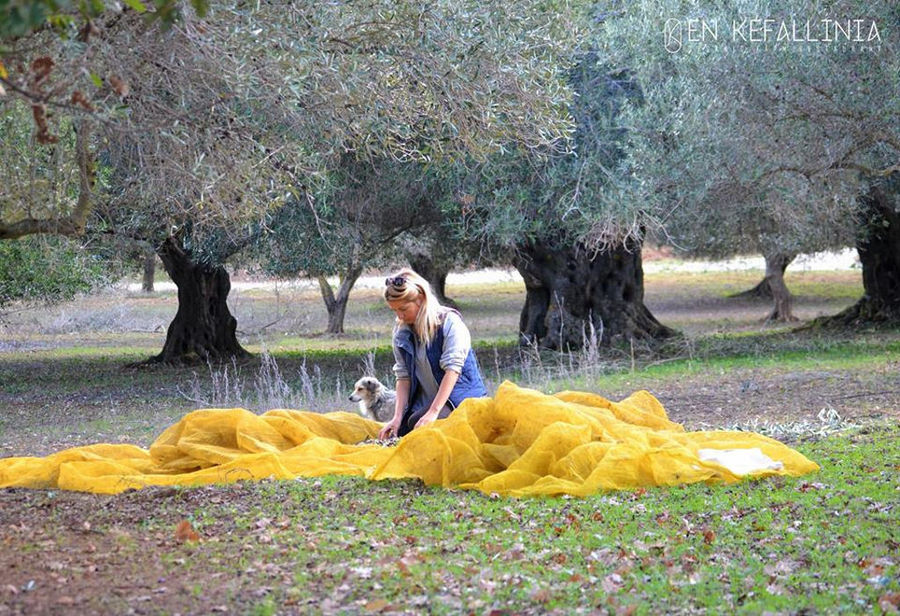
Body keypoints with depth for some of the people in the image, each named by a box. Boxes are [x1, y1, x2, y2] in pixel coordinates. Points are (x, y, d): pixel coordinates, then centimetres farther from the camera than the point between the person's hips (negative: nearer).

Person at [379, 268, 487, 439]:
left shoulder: (450, 322, -12)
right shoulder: (401, 332, 6)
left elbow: (452, 369, -19)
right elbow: (403, 376, 3)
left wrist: (433, 412, -27)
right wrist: (397, 417, -11)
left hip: (458, 395, -5)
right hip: (424, 401, 6)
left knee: (417, 423, -30)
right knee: (400, 433, -18)